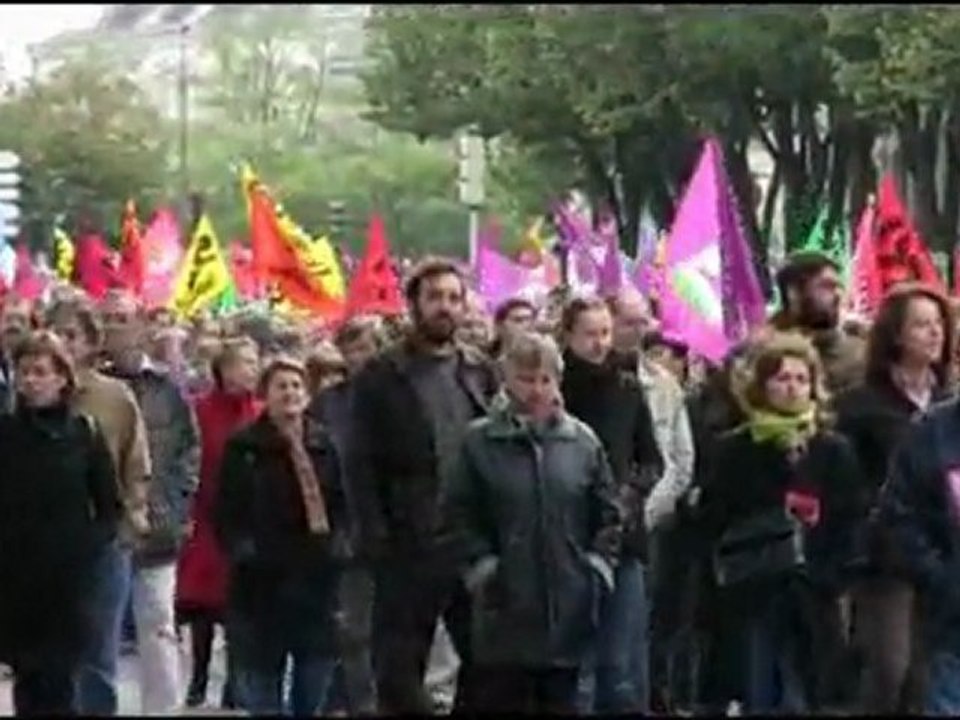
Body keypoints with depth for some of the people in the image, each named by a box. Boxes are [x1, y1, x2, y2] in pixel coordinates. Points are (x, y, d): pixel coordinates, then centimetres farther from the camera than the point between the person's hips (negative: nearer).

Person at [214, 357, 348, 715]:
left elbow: (343, 504, 15)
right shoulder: (243, 447, -3)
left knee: (313, 697, 8)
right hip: (262, 581, -4)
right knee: (262, 697, 1)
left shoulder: (325, 445, 9)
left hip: (318, 578, 4)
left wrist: (337, 543, 0)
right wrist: (244, 550, -18)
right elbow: (225, 514, -5)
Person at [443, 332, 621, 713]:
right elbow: (459, 516, 0)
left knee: (560, 699, 10)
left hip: (569, 605, 2)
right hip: (505, 605, -2)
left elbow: (608, 513, 10)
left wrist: (598, 567, 1)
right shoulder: (480, 441, -1)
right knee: (502, 700, 2)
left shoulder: (582, 441, 5)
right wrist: (480, 568, -8)